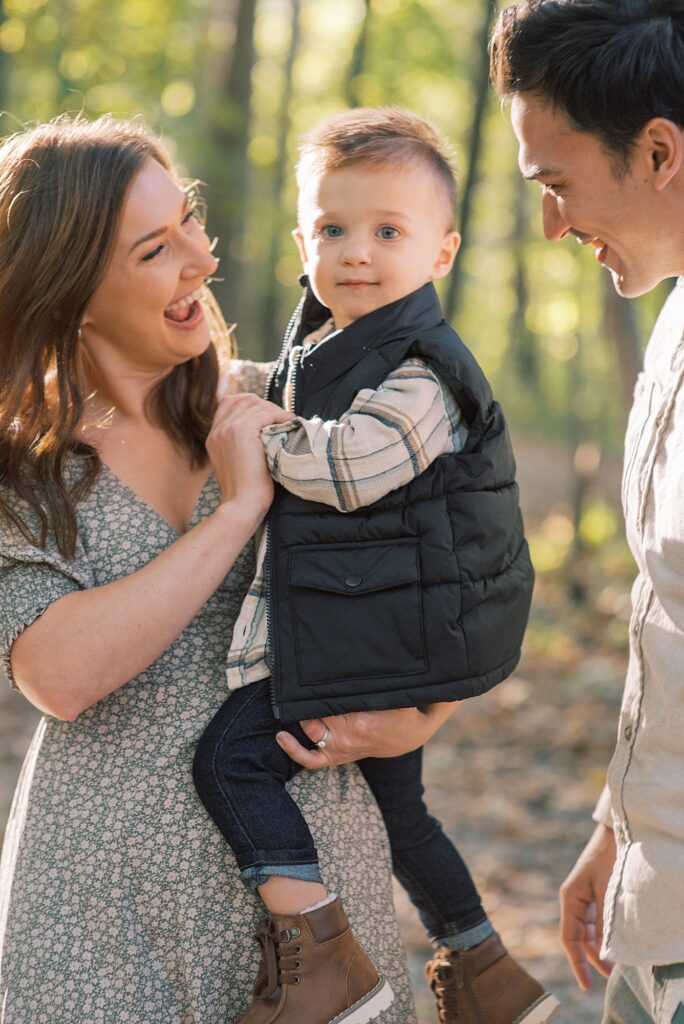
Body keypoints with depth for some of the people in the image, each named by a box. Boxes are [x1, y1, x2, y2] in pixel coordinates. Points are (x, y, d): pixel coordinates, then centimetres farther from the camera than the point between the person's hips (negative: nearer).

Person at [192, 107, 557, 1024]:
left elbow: (347, 466, -26)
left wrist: (256, 432, -13)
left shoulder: (419, 369, -17)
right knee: (394, 799, 22)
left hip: (388, 628, -10)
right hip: (394, 631, 10)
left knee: (232, 752, -13)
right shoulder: (319, 343, 12)